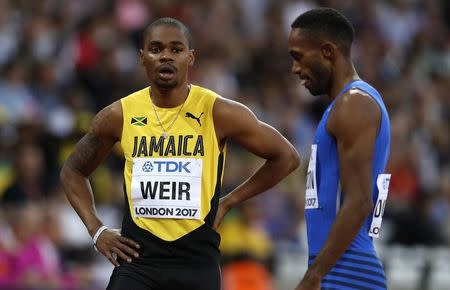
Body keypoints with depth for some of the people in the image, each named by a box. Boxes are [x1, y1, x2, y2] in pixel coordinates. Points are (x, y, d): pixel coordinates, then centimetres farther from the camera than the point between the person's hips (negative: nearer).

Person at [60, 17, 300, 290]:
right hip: (137, 258, 1)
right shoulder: (119, 116, 0)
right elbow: (73, 171, 17)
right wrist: (97, 230, 4)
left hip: (197, 260, -1)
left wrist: (228, 202, 3)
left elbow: (286, 157, 5)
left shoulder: (219, 113, -5)